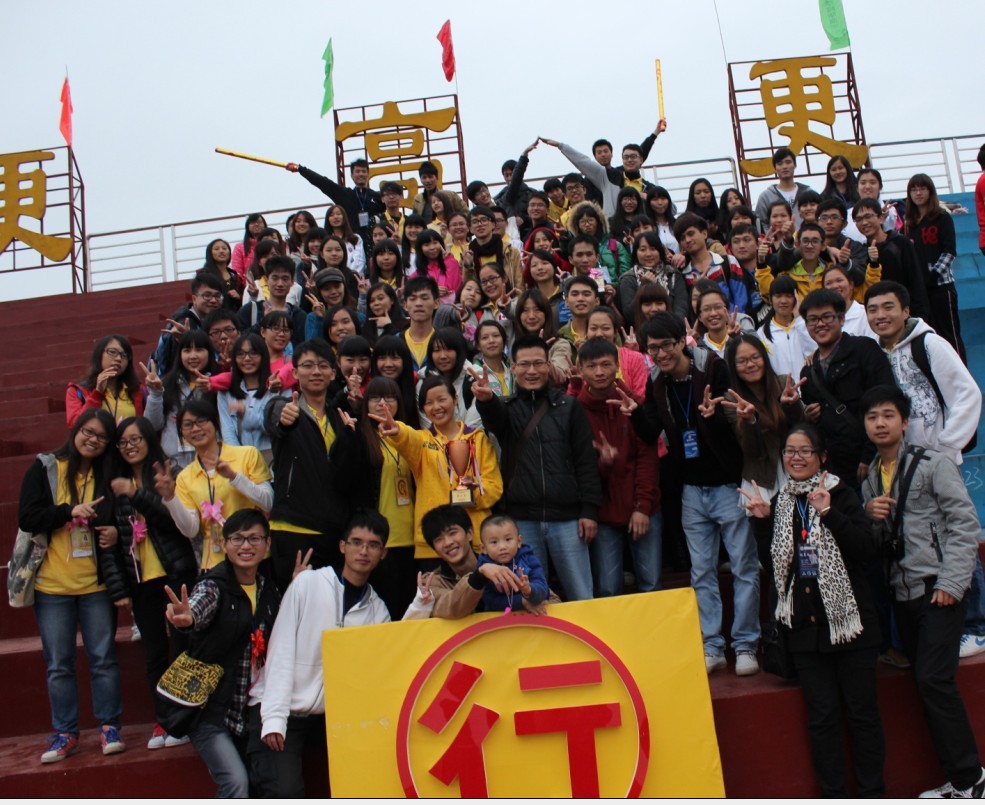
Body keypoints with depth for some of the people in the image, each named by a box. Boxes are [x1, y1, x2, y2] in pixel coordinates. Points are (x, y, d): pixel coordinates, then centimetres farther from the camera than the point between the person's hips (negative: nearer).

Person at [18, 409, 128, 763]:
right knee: (59, 664, 6)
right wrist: (70, 511, -17)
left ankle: (109, 726, 17)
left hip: (96, 585, 2)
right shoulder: (44, 468, -1)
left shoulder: (106, 476, 7)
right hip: (52, 586, -1)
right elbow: (27, 518, -8)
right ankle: (65, 733, 18)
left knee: (103, 658, 5)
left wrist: (115, 530, -6)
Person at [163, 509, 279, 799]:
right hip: (211, 707, -6)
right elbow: (199, 607, -37)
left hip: (251, 708, 6)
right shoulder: (214, 585, -13)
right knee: (236, 783, -20)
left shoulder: (269, 590, 5)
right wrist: (186, 618, -58)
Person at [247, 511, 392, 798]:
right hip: (281, 708, -4)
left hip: (331, 713, 4)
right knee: (285, 791, -21)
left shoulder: (378, 611, 6)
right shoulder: (308, 583, -6)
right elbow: (281, 652, -9)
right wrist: (274, 718, -17)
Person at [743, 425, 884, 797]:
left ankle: (872, 792, 17)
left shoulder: (840, 494, -2)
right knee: (822, 714, 8)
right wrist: (762, 522, -2)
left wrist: (829, 513, -22)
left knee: (862, 710, 5)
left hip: (848, 618, -3)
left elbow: (868, 548, -13)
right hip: (804, 624, 3)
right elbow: (772, 566, 8)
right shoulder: (779, 503, 10)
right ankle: (833, 793, 17)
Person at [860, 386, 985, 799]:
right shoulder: (870, 479, 13)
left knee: (933, 680, -12)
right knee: (926, 683, 7)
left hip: (940, 590, -6)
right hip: (903, 593, 6)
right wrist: (869, 516, -5)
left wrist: (951, 583, -17)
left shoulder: (932, 464, -5)